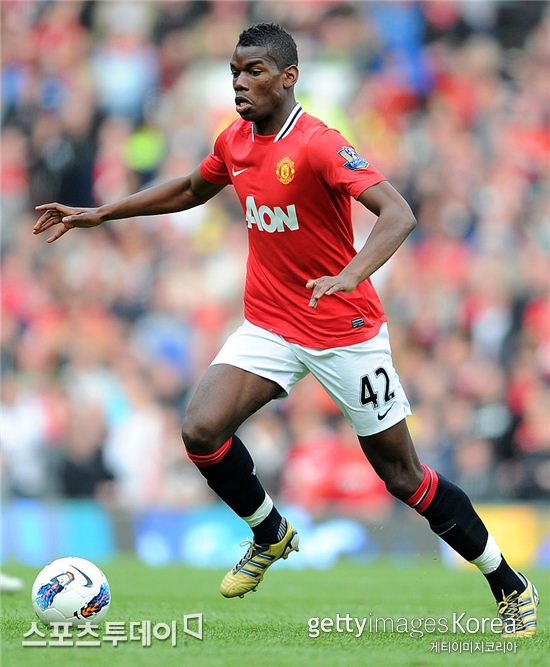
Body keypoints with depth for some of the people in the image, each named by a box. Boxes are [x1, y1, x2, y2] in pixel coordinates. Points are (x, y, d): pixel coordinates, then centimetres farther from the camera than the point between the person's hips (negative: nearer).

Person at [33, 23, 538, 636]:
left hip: (346, 331, -6)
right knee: (201, 430, -16)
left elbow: (398, 215, -32)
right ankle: (271, 535, 12)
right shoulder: (235, 142, 2)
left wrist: (349, 276, -48)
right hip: (269, 327, 6)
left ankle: (509, 586, 17)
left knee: (402, 476, -1)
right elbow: (191, 190, 24)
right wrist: (100, 214, 21)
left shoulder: (318, 144, -21)